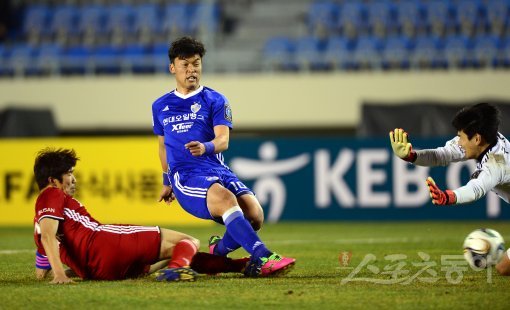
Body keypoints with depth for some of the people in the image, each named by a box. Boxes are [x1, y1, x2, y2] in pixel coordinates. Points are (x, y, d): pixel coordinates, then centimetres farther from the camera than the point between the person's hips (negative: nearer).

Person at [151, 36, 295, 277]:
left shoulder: (215, 101, 10)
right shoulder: (160, 107, 18)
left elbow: (223, 140, -5)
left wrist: (206, 147, -27)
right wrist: (167, 182, 34)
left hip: (217, 170, 1)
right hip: (184, 175, -1)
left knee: (254, 213, -25)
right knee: (226, 198, -35)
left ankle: (219, 250, 8)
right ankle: (263, 259, -47)